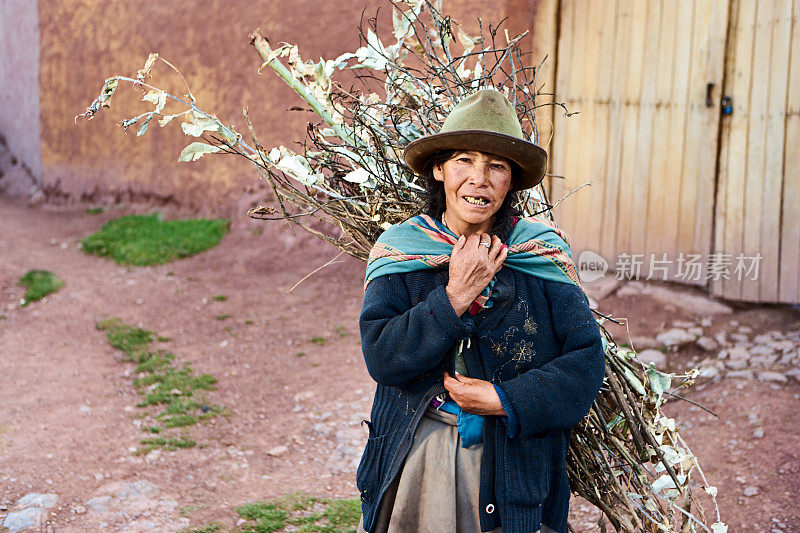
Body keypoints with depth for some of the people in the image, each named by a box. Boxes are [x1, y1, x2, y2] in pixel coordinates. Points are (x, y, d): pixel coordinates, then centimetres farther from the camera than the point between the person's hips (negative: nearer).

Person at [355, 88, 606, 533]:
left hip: (515, 460, 0)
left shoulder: (541, 251, -6)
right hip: (416, 460, 1)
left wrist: (506, 400, -17)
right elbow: (381, 358, -15)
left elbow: (587, 359, -9)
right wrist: (456, 295, -21)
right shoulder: (400, 251, -4)